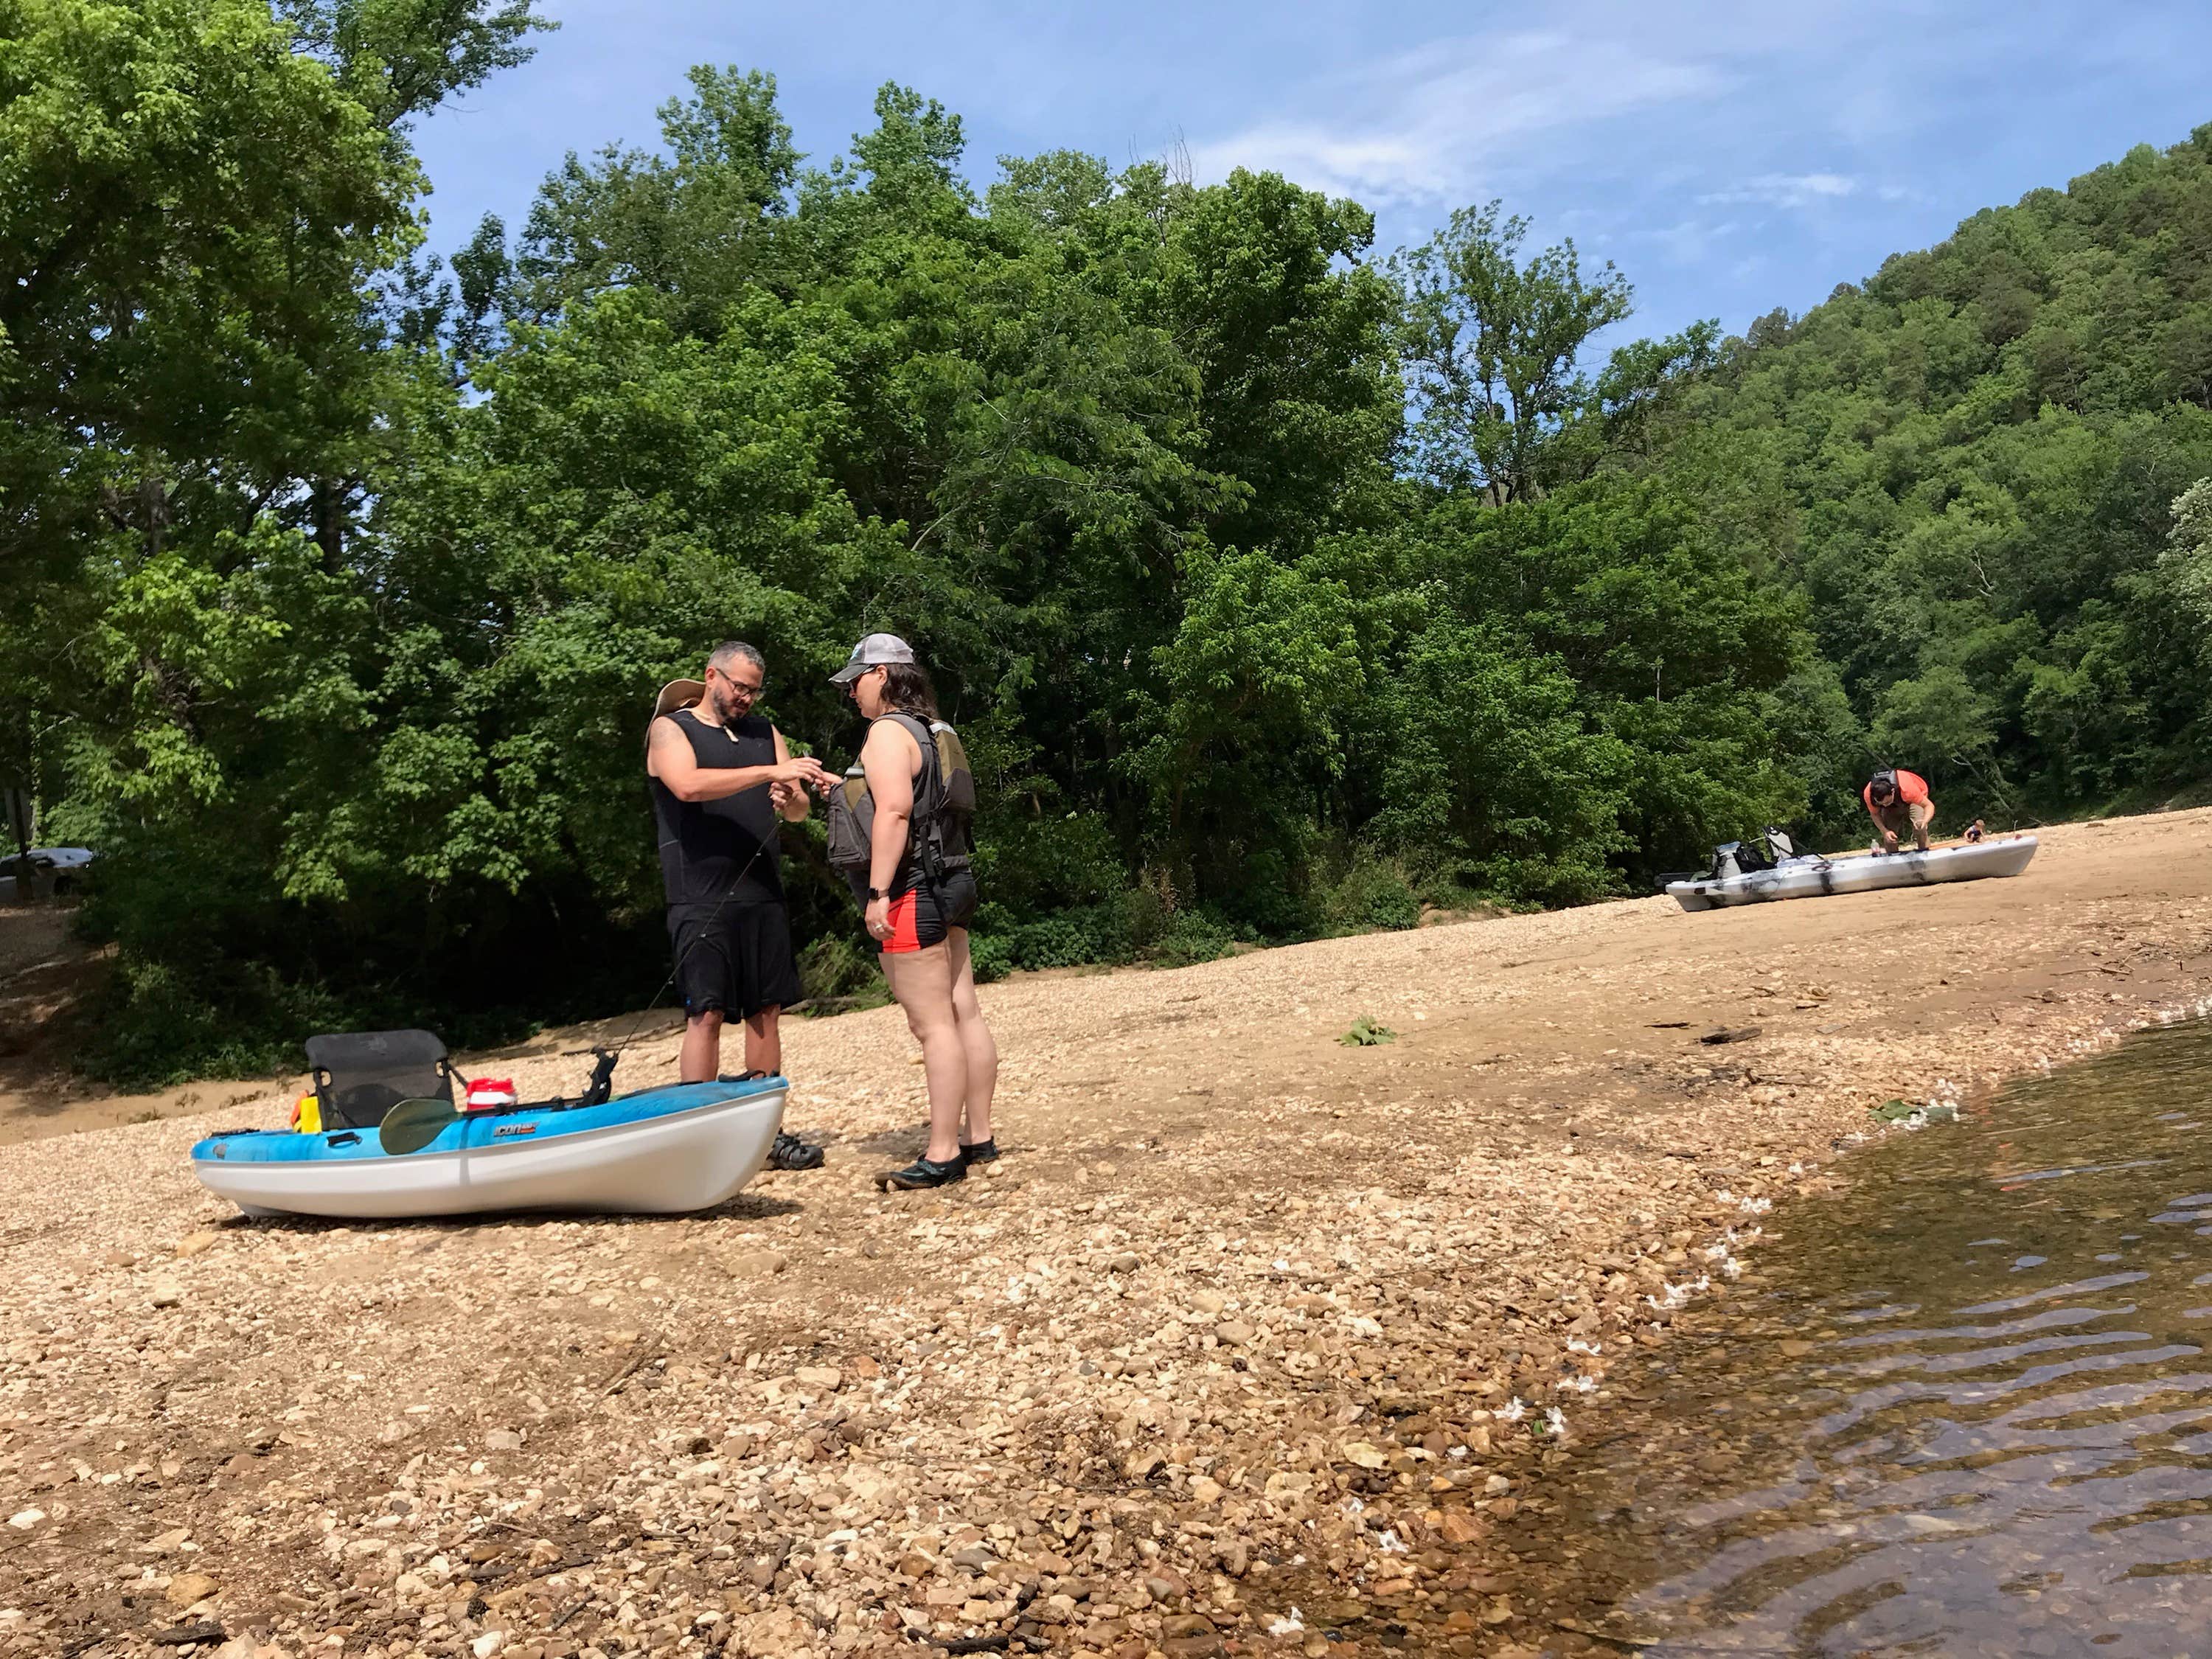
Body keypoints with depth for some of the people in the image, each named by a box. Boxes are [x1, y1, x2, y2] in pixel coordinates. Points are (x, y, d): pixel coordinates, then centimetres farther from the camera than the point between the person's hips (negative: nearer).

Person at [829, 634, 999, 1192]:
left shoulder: (888, 731, -11)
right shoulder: (933, 730, 18)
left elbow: (894, 811, -22)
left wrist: (878, 892, -24)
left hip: (911, 893, -10)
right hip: (949, 884, 10)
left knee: (932, 1025, -9)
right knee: (964, 1014, 11)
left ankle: (942, 1156, -7)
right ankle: (978, 1136, 18)